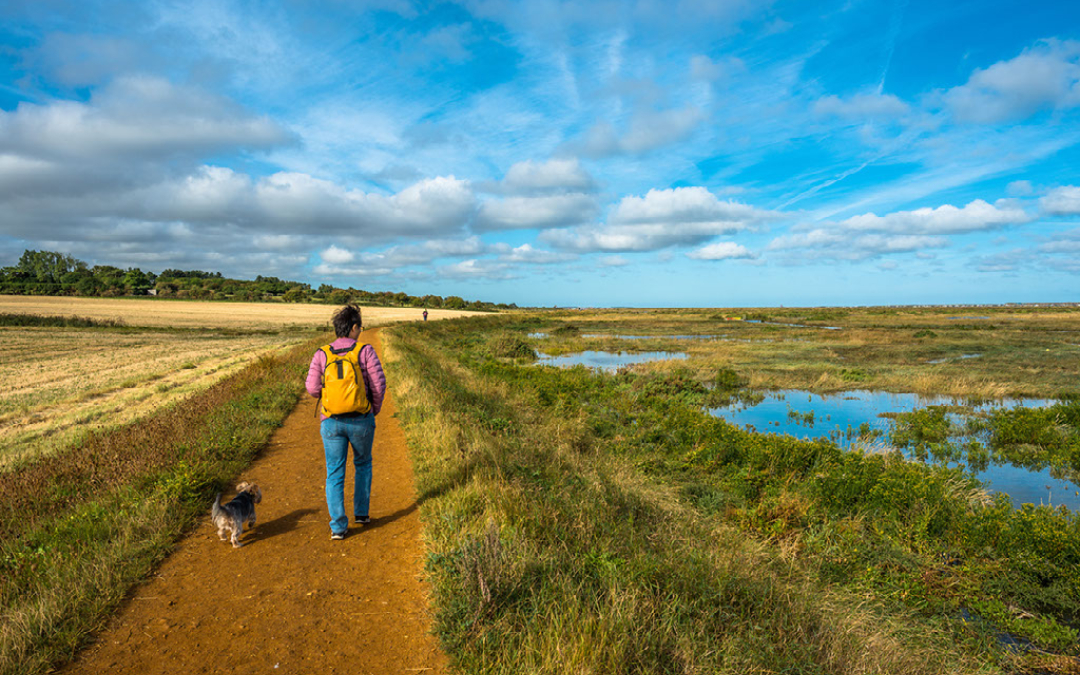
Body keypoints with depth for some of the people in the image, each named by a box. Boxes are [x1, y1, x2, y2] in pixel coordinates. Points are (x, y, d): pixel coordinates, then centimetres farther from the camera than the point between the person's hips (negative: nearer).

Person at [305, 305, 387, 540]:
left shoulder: (321, 354, -1)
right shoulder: (365, 351, -7)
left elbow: (312, 388, -4)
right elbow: (378, 383, -9)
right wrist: (375, 408, 8)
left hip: (331, 422, 1)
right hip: (361, 420, -1)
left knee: (335, 474, 9)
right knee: (363, 465, 23)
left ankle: (338, 526, 8)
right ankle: (361, 513, 28)